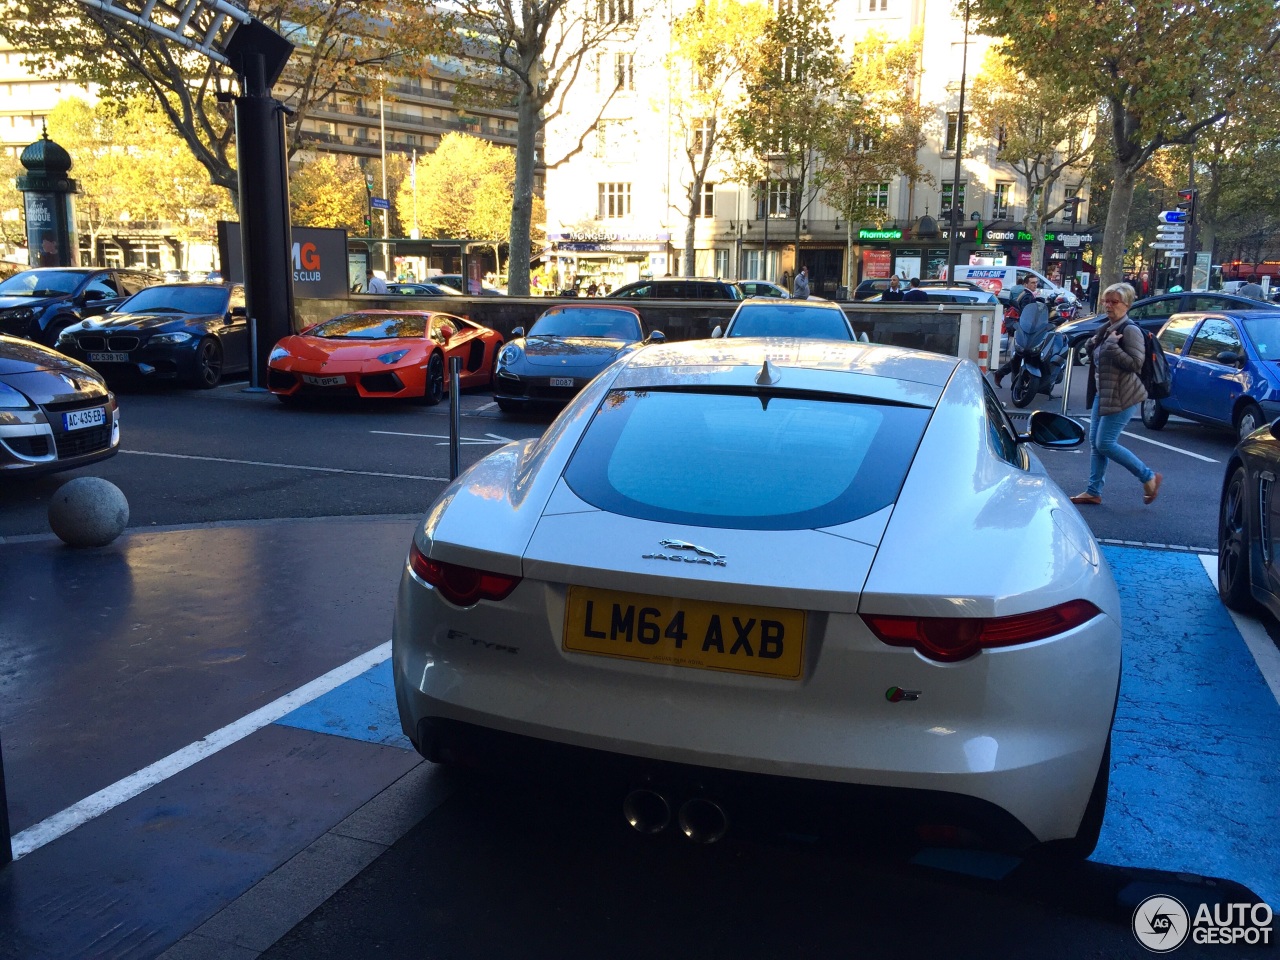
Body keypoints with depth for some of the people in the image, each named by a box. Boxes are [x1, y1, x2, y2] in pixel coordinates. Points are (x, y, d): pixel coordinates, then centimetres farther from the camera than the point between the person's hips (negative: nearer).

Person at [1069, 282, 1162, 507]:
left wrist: (1112, 346, -23)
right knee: (1095, 442, 8)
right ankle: (1094, 491, 15)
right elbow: (1097, 358, 25)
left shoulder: (1130, 330, -14)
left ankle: (1150, 477, 6)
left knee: (1105, 444, -9)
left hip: (1121, 397, -9)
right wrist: (1091, 345, 5)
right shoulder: (1105, 329, 13)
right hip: (1102, 393, 9)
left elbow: (1135, 364, -20)